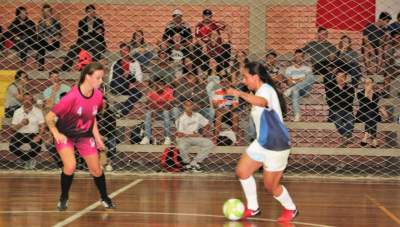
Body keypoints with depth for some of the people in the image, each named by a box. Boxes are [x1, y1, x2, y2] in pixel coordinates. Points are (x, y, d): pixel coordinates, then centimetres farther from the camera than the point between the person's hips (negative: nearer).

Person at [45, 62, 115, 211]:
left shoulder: (98, 95, -13)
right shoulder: (72, 97, -31)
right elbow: (49, 117, -22)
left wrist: (97, 137, 3)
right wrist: (56, 134, -28)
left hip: (85, 135, 5)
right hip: (65, 135, -5)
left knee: (96, 170, 7)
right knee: (70, 166, -23)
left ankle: (104, 198, 32)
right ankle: (63, 198, 1)